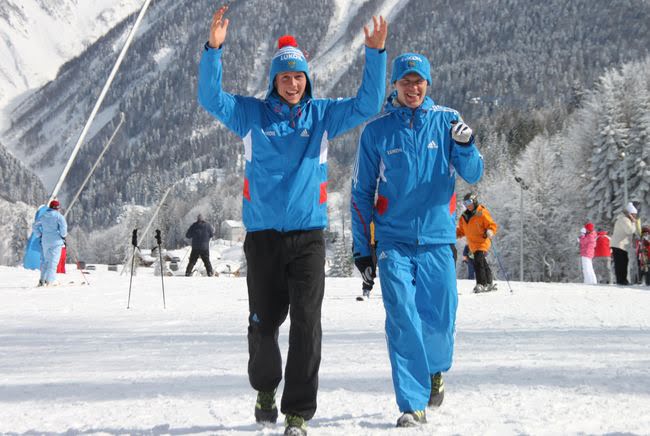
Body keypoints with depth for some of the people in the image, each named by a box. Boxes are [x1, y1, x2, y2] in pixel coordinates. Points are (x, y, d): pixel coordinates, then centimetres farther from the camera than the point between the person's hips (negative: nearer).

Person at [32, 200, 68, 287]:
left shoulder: (43, 216, 10)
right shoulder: (59, 216, -8)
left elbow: (34, 226, 16)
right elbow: (63, 226, -18)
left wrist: (39, 236, 21)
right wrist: (63, 235, 0)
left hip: (45, 241, 5)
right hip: (56, 241, -5)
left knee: (45, 259, 15)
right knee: (53, 260, -3)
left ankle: (42, 279, 13)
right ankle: (50, 280, -9)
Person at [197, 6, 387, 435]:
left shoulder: (323, 114, 8)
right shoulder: (252, 114, 5)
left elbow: (367, 104, 2)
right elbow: (211, 98, -5)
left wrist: (376, 53, -10)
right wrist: (214, 50, -19)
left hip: (308, 235, 0)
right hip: (262, 235, 0)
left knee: (306, 324, -9)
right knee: (263, 323, 9)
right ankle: (265, 388, 37)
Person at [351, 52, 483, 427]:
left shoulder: (447, 121, 3)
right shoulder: (377, 131, 2)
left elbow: (473, 175, 1)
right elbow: (362, 192, 8)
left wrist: (465, 145, -20)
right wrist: (361, 245, 5)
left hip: (437, 239, 1)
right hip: (394, 241, -1)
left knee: (440, 320, 4)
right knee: (403, 320, -10)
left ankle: (435, 370, 37)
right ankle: (412, 405, -5)